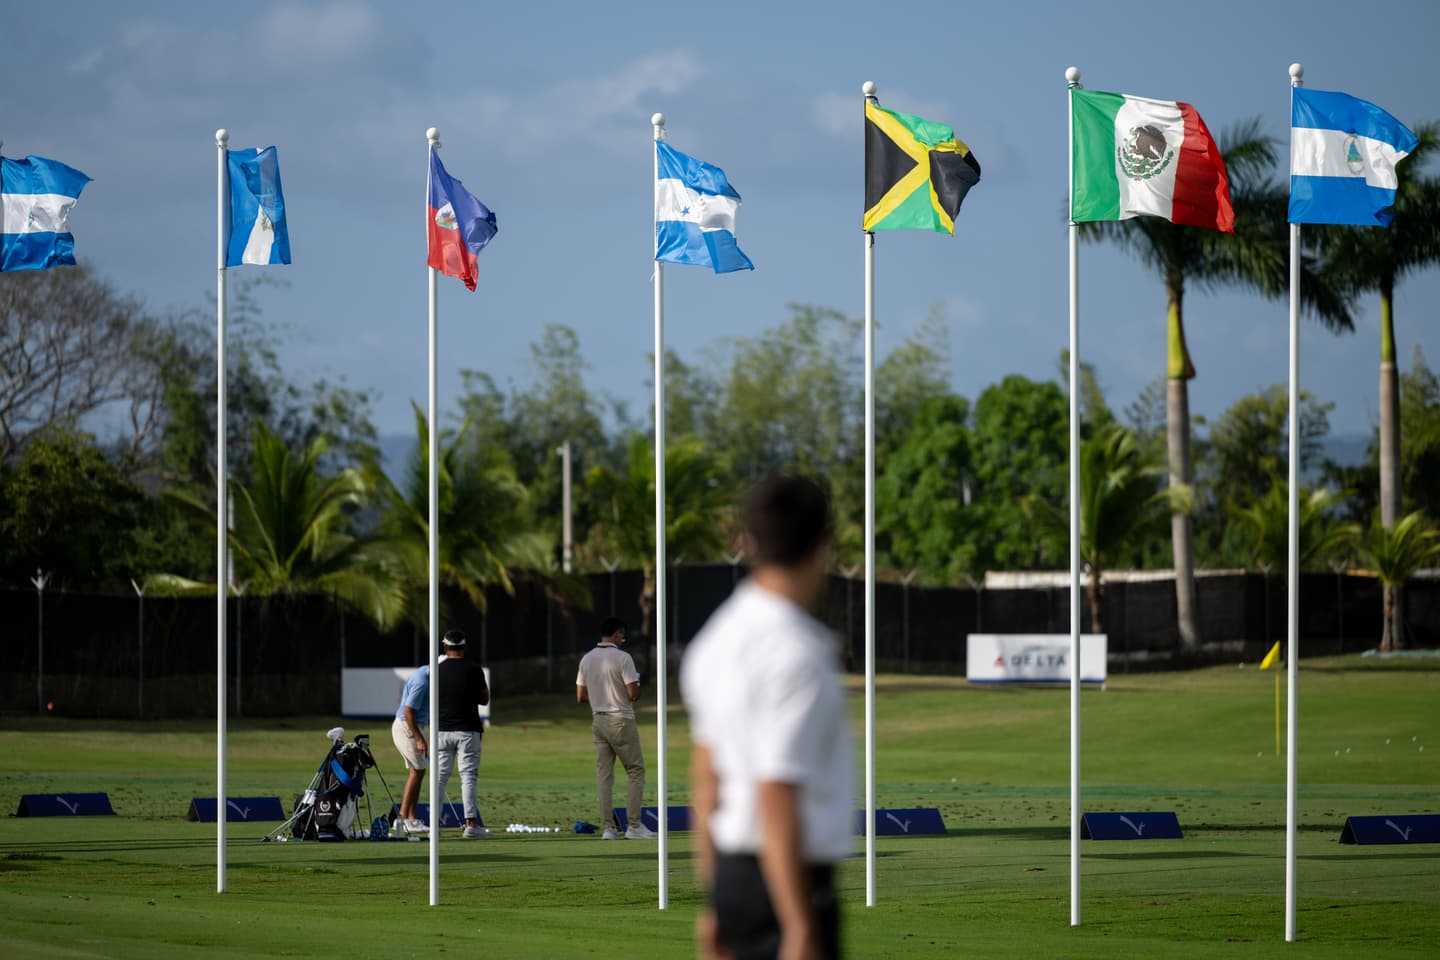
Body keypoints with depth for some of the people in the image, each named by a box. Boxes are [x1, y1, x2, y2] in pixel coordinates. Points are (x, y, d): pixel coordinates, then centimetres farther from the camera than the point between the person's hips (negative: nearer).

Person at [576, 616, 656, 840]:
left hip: (598, 720, 6)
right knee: (636, 771, 2)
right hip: (621, 721, -6)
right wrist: (636, 686, 6)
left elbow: (580, 696, 9)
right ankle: (633, 826, -4)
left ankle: (609, 828, 3)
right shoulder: (622, 658, -13)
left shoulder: (586, 660, 6)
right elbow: (633, 694, -17)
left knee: (604, 774, 7)